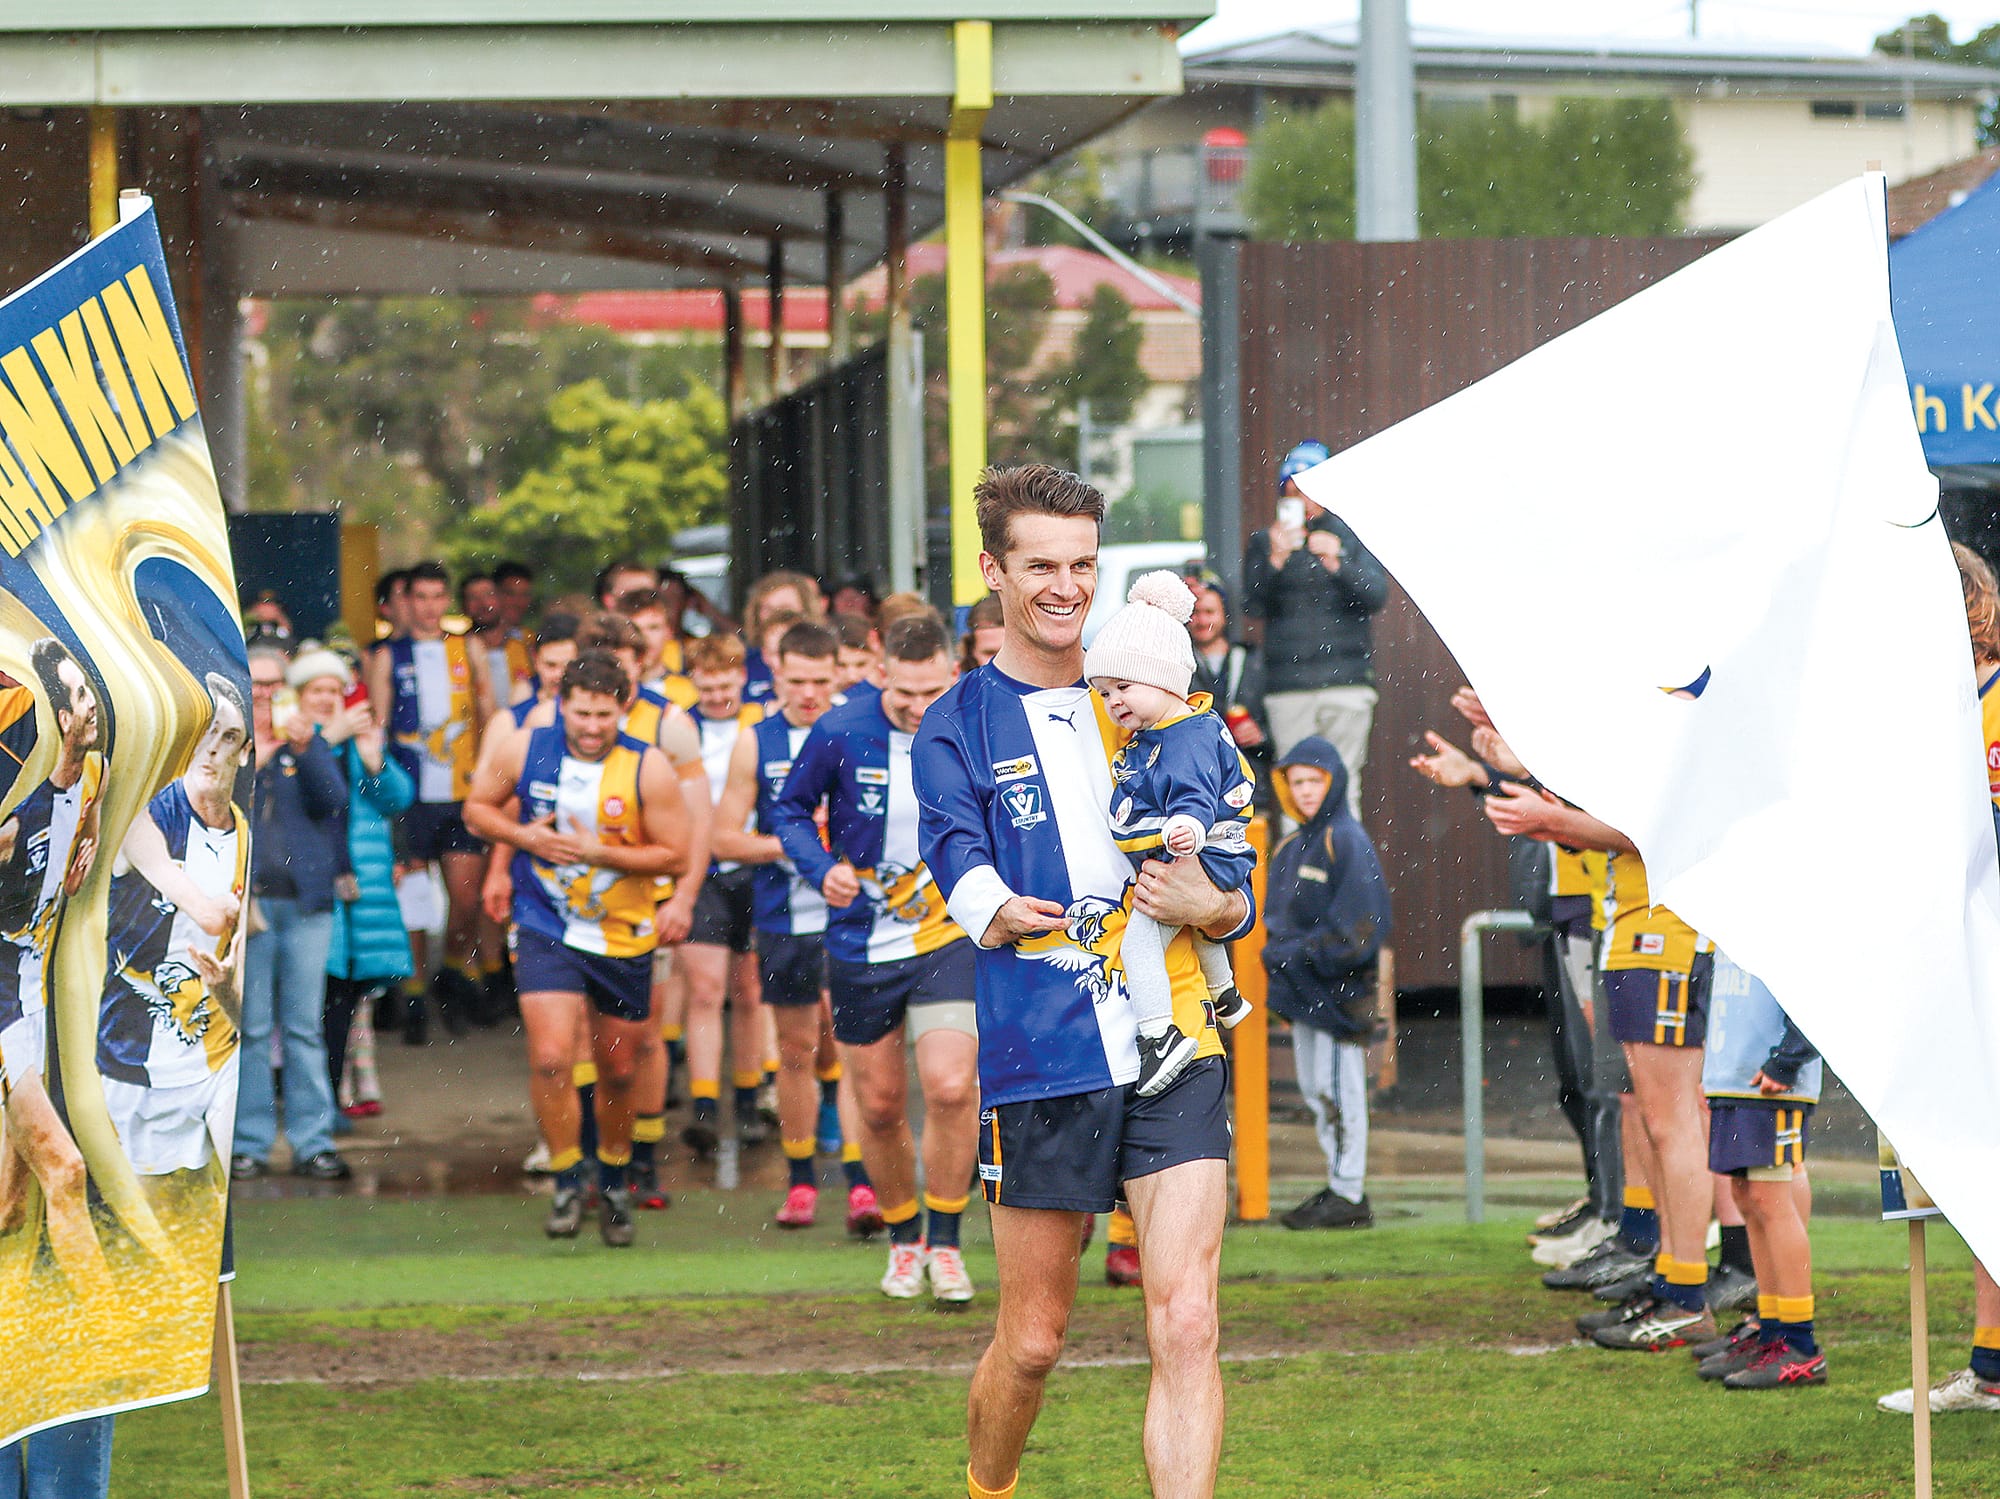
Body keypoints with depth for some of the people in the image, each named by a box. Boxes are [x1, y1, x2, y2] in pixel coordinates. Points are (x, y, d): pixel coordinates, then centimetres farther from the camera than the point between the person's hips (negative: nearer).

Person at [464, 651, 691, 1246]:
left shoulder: (648, 768, -12)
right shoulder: (525, 751, -7)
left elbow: (676, 856, -9)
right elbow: (478, 806, 8)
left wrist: (598, 851, -20)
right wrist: (522, 836, -12)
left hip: (623, 938, 0)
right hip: (545, 929, 0)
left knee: (619, 1072, 13)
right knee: (551, 1058, -17)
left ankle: (614, 1184, 36)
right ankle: (567, 1184, 0)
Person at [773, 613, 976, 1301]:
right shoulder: (840, 733, -11)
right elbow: (791, 811, 4)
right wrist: (823, 868, -13)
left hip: (948, 935, -1)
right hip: (861, 947, 1)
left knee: (951, 1088, -19)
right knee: (880, 1107, 8)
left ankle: (944, 1243, -3)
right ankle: (902, 1239, 32)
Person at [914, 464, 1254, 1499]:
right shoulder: (957, 728, 5)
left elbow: (1236, 892, 17)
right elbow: (964, 874, -13)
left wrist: (1214, 908, -8)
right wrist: (1008, 914, -37)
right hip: (1040, 1062, -2)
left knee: (1186, 1325, -12)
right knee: (1033, 1338, 8)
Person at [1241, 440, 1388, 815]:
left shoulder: (1352, 538, 10)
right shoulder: (1265, 544, 11)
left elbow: (1376, 595, -1)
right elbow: (1254, 605, 0)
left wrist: (1337, 562, -18)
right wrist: (1275, 559, -16)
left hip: (1346, 681, 0)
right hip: (1288, 686, 0)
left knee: (1344, 784, -6)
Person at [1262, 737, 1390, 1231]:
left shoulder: (1347, 841, -9)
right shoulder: (1290, 849, 16)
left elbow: (1358, 921, -15)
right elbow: (1276, 916, 18)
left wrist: (1303, 954, -16)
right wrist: (1278, 949, -2)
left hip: (1338, 986, -9)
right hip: (1302, 987, 9)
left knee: (1338, 1087, -7)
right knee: (1314, 1088, 11)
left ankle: (1348, 1194, -4)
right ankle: (1341, 1185, 17)